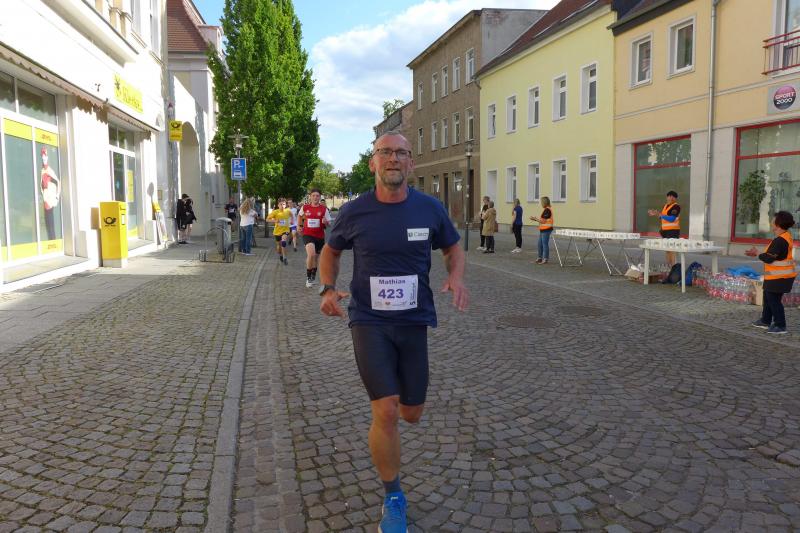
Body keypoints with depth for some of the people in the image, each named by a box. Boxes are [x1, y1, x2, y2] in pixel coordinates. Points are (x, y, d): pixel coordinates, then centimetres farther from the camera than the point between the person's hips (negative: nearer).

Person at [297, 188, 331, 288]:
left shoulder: (324, 209, -4)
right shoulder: (305, 207, -1)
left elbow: (328, 224, 0)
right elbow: (299, 215, 21)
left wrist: (325, 222, -22)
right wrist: (300, 225, 11)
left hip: (320, 236, 2)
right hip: (308, 235, -2)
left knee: (315, 257, 14)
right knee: (311, 254, -24)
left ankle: (313, 276, 38)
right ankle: (308, 277, -8)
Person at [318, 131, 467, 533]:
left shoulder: (430, 209, -4)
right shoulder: (354, 212, -6)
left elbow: (453, 247, 11)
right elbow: (330, 251, 12)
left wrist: (457, 277, -10)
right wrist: (327, 289, -6)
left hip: (414, 321, 2)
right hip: (369, 322, -2)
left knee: (412, 414, 12)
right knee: (386, 413, -11)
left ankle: (399, 393, 52)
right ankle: (393, 499, 12)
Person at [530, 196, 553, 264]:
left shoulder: (547, 210, -16)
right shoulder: (546, 209, 15)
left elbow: (543, 221, -18)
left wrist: (535, 218, -7)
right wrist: (536, 218, 9)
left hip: (546, 230, -10)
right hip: (543, 230, 10)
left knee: (545, 244, -4)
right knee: (540, 244, 15)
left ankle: (545, 259, 1)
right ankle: (540, 258, 25)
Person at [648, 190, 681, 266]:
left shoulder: (676, 207, -9)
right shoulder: (665, 206, 15)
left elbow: (672, 218, -19)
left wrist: (660, 214, -19)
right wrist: (655, 214, 7)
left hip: (673, 231, -8)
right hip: (665, 230, 8)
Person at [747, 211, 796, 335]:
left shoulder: (779, 241, -23)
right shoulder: (786, 237, 8)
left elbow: (768, 258, -22)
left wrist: (756, 253, -7)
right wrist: (758, 253, 13)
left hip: (779, 277, -10)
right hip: (781, 275, 10)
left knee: (774, 300, -2)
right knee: (768, 297, 20)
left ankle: (780, 326, 5)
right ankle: (765, 321, 31)